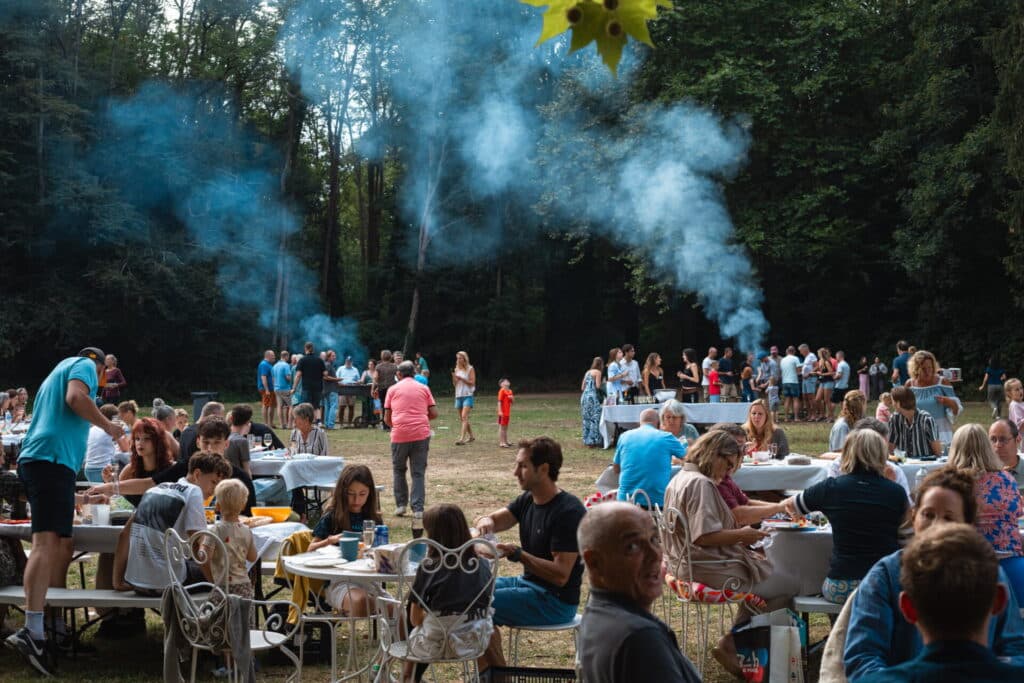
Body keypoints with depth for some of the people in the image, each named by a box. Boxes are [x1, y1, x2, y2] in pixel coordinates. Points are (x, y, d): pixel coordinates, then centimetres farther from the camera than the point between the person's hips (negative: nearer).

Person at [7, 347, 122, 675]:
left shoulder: (58, 372, 34)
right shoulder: (84, 365, 7)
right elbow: (76, 397, -16)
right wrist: (107, 425, -1)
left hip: (35, 460, 10)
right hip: (53, 459, -10)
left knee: (61, 543, 10)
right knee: (47, 543, -20)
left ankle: (52, 621, 7)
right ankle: (32, 630, -31)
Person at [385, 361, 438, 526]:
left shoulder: (393, 389, 10)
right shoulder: (424, 388, 12)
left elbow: (387, 418, 9)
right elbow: (434, 413, 6)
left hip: (400, 434, 0)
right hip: (421, 434, 0)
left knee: (398, 470, 19)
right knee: (419, 473, 3)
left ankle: (401, 505, 18)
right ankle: (418, 510, -7)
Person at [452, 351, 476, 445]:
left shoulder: (470, 369, -2)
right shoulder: (457, 369, 13)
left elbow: (472, 382, -7)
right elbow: (454, 384, 14)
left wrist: (461, 378, -16)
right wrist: (454, 377, -6)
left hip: (467, 396, -6)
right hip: (458, 396, 6)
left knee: (464, 417, -19)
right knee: (462, 419, 9)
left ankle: (462, 438, -26)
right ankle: (471, 437, 23)